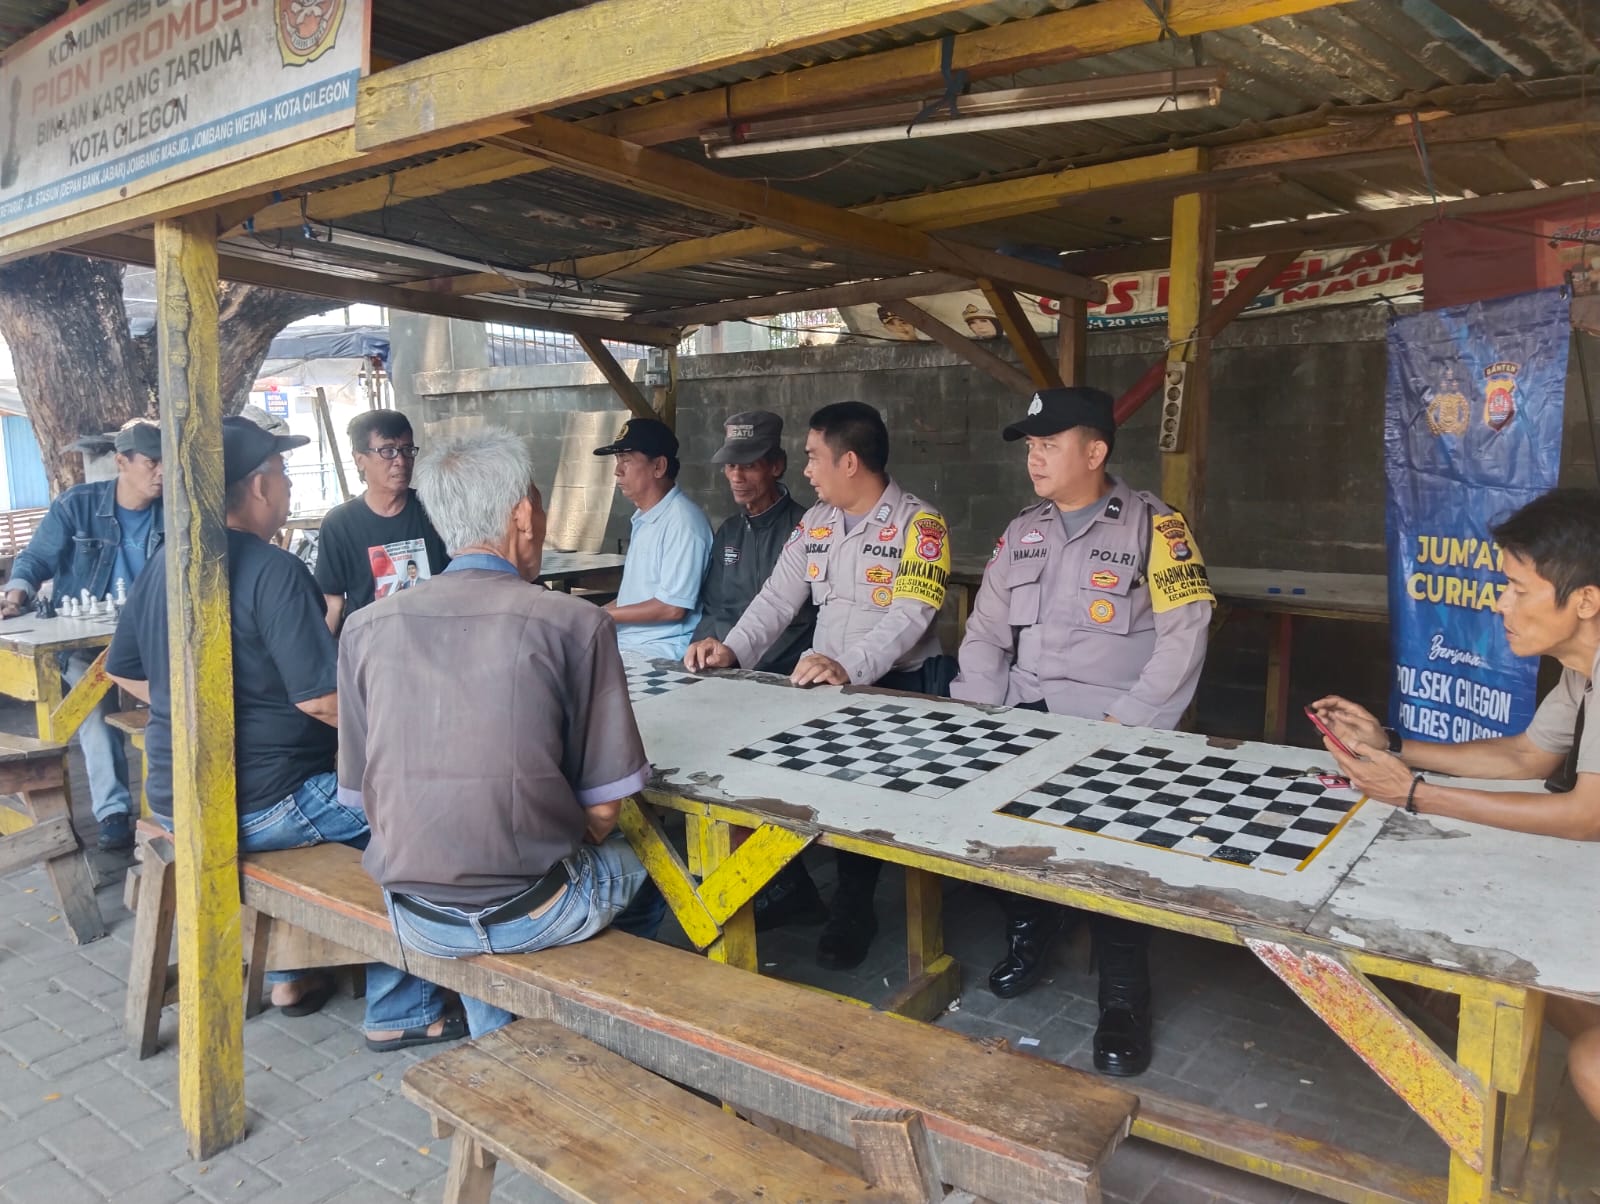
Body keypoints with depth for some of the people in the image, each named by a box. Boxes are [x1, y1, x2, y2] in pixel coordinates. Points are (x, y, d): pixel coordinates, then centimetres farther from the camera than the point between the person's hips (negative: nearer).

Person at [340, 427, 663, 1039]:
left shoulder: (366, 628, -3)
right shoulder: (576, 623, -13)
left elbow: (365, 796, 4)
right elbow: (602, 807, -8)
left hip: (417, 920, 4)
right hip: (533, 914, -3)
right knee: (643, 871, 27)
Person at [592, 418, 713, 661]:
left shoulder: (683, 521, -15)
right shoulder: (644, 518, 16)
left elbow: (672, 608, -18)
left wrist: (604, 615, -11)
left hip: (662, 650, -9)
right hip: (625, 641, 9)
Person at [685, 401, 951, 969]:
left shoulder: (918, 524, -10)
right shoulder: (815, 522, 12)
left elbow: (910, 615, -21)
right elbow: (778, 597, 7)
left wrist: (850, 667, -35)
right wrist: (735, 651, -10)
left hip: (897, 687, -6)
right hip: (822, 682, 6)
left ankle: (853, 907, 4)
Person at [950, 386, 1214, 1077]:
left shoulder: (1152, 525, -2)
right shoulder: (1021, 533, 15)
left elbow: (1184, 635, -10)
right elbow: (986, 633, 13)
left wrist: (1123, 724, -18)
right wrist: (978, 721, -1)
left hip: (1115, 732, -5)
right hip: (1025, 724, 5)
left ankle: (1123, 997, 2)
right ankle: (1031, 926, 16)